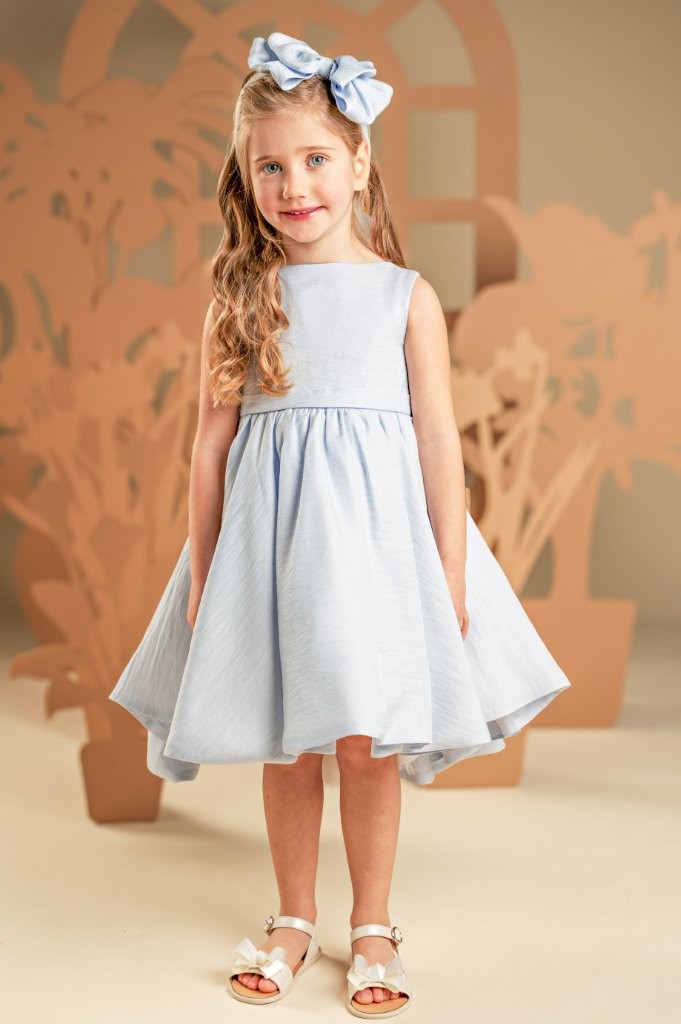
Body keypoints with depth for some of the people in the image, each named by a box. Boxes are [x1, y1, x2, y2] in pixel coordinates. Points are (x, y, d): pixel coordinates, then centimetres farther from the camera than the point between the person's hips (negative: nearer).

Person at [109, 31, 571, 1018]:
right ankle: (295, 919, 29)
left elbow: (438, 438, 0)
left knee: (368, 742, 3)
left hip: (373, 536, -1)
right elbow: (212, 441, 4)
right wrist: (201, 576, 4)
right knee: (284, 744, 10)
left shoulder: (407, 296, 0)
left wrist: (452, 571, -2)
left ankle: (373, 925, 24)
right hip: (266, 539, 2)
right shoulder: (239, 299, 3)